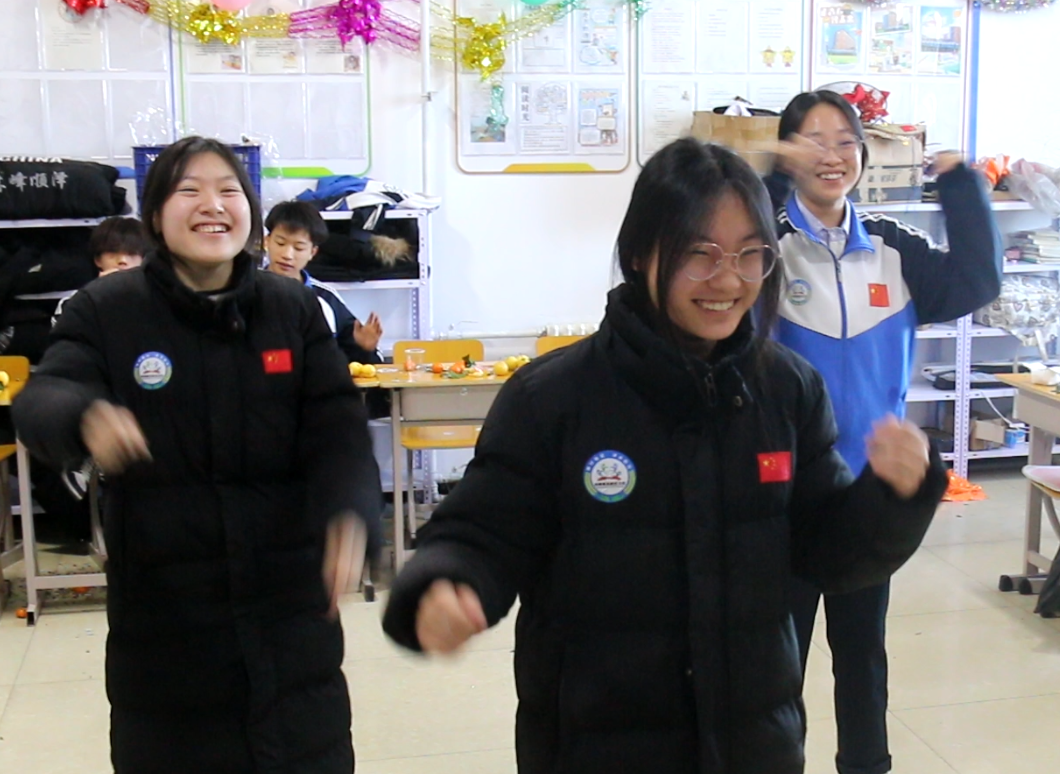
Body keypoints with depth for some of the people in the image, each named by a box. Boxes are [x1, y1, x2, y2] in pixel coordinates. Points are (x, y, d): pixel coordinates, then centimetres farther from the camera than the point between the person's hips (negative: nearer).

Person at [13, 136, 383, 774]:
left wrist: (349, 513, -29)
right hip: (162, 607, -1)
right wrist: (87, 419, -41)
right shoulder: (106, 310, -3)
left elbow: (338, 426, -8)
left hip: (288, 598, 2)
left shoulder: (295, 309, 0)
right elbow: (41, 401, -15)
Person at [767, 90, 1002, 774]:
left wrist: (959, 180, -10)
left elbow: (976, 284, -4)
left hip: (873, 484, 5)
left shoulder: (893, 248, 4)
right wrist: (769, 174, -35)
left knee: (863, 645, 21)